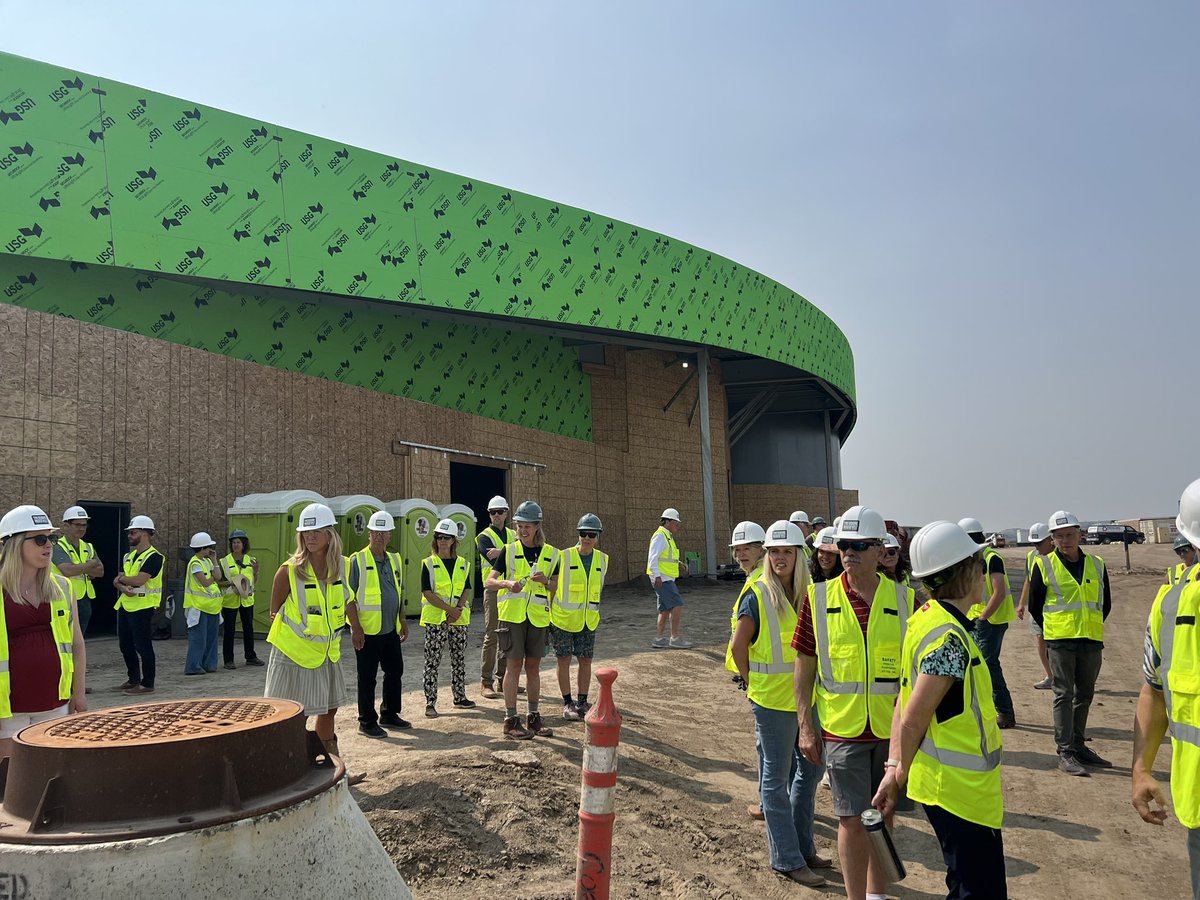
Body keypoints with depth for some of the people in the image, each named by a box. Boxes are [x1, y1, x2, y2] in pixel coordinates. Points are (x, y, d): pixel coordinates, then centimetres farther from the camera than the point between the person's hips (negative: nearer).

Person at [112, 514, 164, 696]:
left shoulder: (154, 557, -14)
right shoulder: (129, 556, 15)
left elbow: (138, 580, -24)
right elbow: (118, 581, 10)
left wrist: (121, 578, -5)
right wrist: (123, 587, -13)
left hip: (142, 607, -9)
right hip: (125, 605, 9)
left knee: (143, 646, -4)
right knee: (125, 645, 16)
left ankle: (147, 684, 5)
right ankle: (133, 680, 29)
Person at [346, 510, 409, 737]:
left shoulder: (394, 559, 11)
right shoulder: (358, 561, -10)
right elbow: (349, 597, -13)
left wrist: (403, 621, 17)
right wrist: (356, 628, -18)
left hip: (391, 630, 7)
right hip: (367, 631, -7)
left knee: (395, 672, 15)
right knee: (367, 678, 2)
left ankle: (389, 715, 30)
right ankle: (367, 723, 14)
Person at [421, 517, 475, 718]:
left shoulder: (463, 564, 8)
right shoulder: (429, 564, -2)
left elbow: (467, 590, 4)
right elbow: (427, 592, -10)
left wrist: (458, 610, -13)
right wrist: (449, 609, -17)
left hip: (459, 620, 4)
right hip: (435, 619, -4)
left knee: (459, 659, 11)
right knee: (432, 661, -3)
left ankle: (460, 697, 23)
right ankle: (430, 703, 2)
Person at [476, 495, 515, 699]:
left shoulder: (513, 535, 14)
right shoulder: (484, 537, -3)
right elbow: (495, 561, -20)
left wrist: (501, 551, -17)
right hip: (494, 590, -5)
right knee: (491, 637, -5)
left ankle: (502, 680, 19)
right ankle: (486, 682, 2)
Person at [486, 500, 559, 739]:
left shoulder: (550, 554, 6)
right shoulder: (509, 551, -1)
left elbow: (556, 587, 9)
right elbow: (490, 582, -5)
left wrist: (545, 580, -12)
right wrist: (508, 582, -24)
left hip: (538, 617, 3)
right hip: (512, 615, -3)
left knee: (533, 666, 10)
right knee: (514, 666, -1)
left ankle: (534, 717, 20)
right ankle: (511, 721, 7)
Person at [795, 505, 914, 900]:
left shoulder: (904, 599, -3)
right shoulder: (819, 598, -6)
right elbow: (804, 667, -1)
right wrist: (806, 727, -3)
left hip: (893, 729, 2)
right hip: (842, 729, -2)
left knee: (883, 814, 16)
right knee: (853, 820, 1)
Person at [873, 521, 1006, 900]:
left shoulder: (926, 618, 5)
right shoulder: (950, 638, -23)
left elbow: (903, 706, 5)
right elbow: (912, 719, -20)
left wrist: (896, 768, 4)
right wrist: (901, 775, -5)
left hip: (944, 783, 9)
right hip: (960, 789, -9)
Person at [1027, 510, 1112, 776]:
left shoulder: (1097, 565, 8)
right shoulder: (1044, 565, -2)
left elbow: (1105, 604, 18)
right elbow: (1034, 605, 4)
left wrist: (1092, 629, 13)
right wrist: (1053, 630, 7)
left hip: (1092, 641, 4)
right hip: (1060, 641, -4)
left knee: (1084, 695, 12)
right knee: (1064, 695, -3)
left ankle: (1079, 746, 24)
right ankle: (1065, 753, 1)